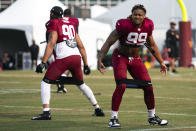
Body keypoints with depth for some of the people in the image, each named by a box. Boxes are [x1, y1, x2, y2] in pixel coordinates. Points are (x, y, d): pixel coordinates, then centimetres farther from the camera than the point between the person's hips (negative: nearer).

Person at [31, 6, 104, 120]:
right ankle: (98, 109, 27)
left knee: (45, 83, 1)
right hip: (77, 57, 7)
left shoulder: (53, 24, 3)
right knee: (81, 84, 25)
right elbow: (81, 46, 22)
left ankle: (46, 112, -13)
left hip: (64, 57, -7)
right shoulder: (71, 25, 23)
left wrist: (43, 63, -14)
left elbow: (51, 43, -10)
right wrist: (86, 65, 26)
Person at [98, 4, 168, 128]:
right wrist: (100, 60, -26)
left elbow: (152, 46, 10)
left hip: (135, 59, 5)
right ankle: (113, 118, -12)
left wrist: (161, 62, 15)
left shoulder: (147, 26, -7)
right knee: (121, 86, -21)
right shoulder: (124, 25, -24)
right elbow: (108, 43, -19)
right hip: (120, 57, -5)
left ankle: (152, 116, 21)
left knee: (148, 86, 3)